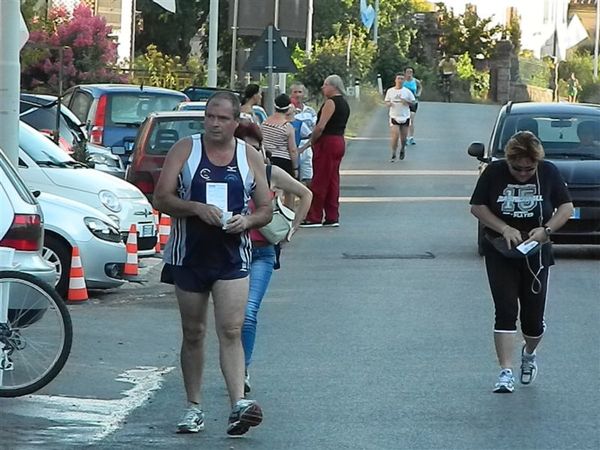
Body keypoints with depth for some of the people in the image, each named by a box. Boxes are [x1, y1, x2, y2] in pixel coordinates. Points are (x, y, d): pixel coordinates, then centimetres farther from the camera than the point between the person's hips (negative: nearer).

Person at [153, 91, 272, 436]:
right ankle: (194, 408, 15)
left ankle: (239, 404, -22)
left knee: (231, 331, -13)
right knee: (193, 333, 8)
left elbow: (266, 210, 10)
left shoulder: (250, 159, 6)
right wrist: (196, 208, -20)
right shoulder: (185, 151, 2)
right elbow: (162, 198, -4)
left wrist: (247, 220, -13)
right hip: (189, 255, 1)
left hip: (232, 257, -1)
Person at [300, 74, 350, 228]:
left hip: (327, 143, -9)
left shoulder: (331, 102, -14)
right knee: (332, 181, 12)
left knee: (319, 181, -4)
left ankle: (314, 218, -2)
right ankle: (332, 217, 12)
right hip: (340, 142, 9)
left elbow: (321, 126, -21)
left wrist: (312, 141, -8)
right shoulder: (344, 104, 16)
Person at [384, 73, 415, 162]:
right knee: (395, 136, -14)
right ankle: (393, 155, -4)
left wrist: (406, 102, -16)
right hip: (394, 117, -1)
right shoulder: (390, 91, 3)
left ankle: (403, 149, 38)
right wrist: (388, 104, -11)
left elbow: (413, 102, 3)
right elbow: (387, 101, 13)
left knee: (403, 137, 7)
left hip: (405, 117, 1)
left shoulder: (407, 91, 0)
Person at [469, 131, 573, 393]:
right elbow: (477, 207, -4)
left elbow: (566, 207, 1)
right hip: (500, 253, -1)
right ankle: (506, 372, -10)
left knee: (533, 316, 5)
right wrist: (504, 229, -18)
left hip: (535, 253, 1)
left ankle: (529, 354, 36)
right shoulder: (494, 173, -9)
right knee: (506, 311, -10)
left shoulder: (549, 173, -6)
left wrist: (546, 230, -16)